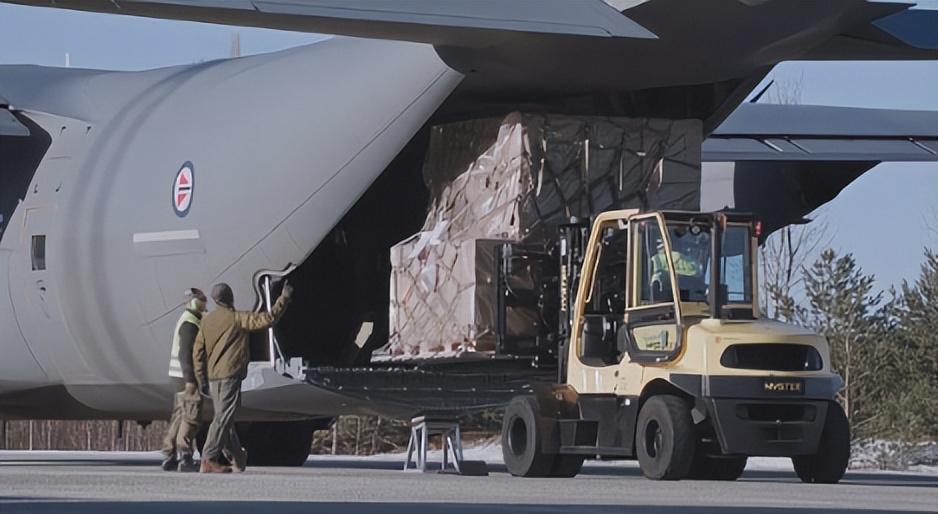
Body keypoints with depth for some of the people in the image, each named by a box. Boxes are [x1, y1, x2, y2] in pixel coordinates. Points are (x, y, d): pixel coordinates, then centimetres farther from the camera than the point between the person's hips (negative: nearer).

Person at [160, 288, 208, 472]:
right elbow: (185, 353, -21)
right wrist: (190, 379, -24)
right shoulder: (190, 324, -15)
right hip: (187, 376, -10)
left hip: (181, 377, 10)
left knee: (179, 416, 11)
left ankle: (169, 457, 11)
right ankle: (185, 458, -13)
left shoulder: (186, 321, 18)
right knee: (191, 417, -10)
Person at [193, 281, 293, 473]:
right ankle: (209, 460, -19)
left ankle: (238, 459, 24)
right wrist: (284, 299, -2)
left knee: (224, 419, 14)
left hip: (213, 377, 7)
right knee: (223, 418, -11)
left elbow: (199, 351, 9)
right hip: (230, 376, -7)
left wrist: (201, 377, 13)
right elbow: (268, 319, -12)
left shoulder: (207, 321, 11)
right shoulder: (237, 319, -7)